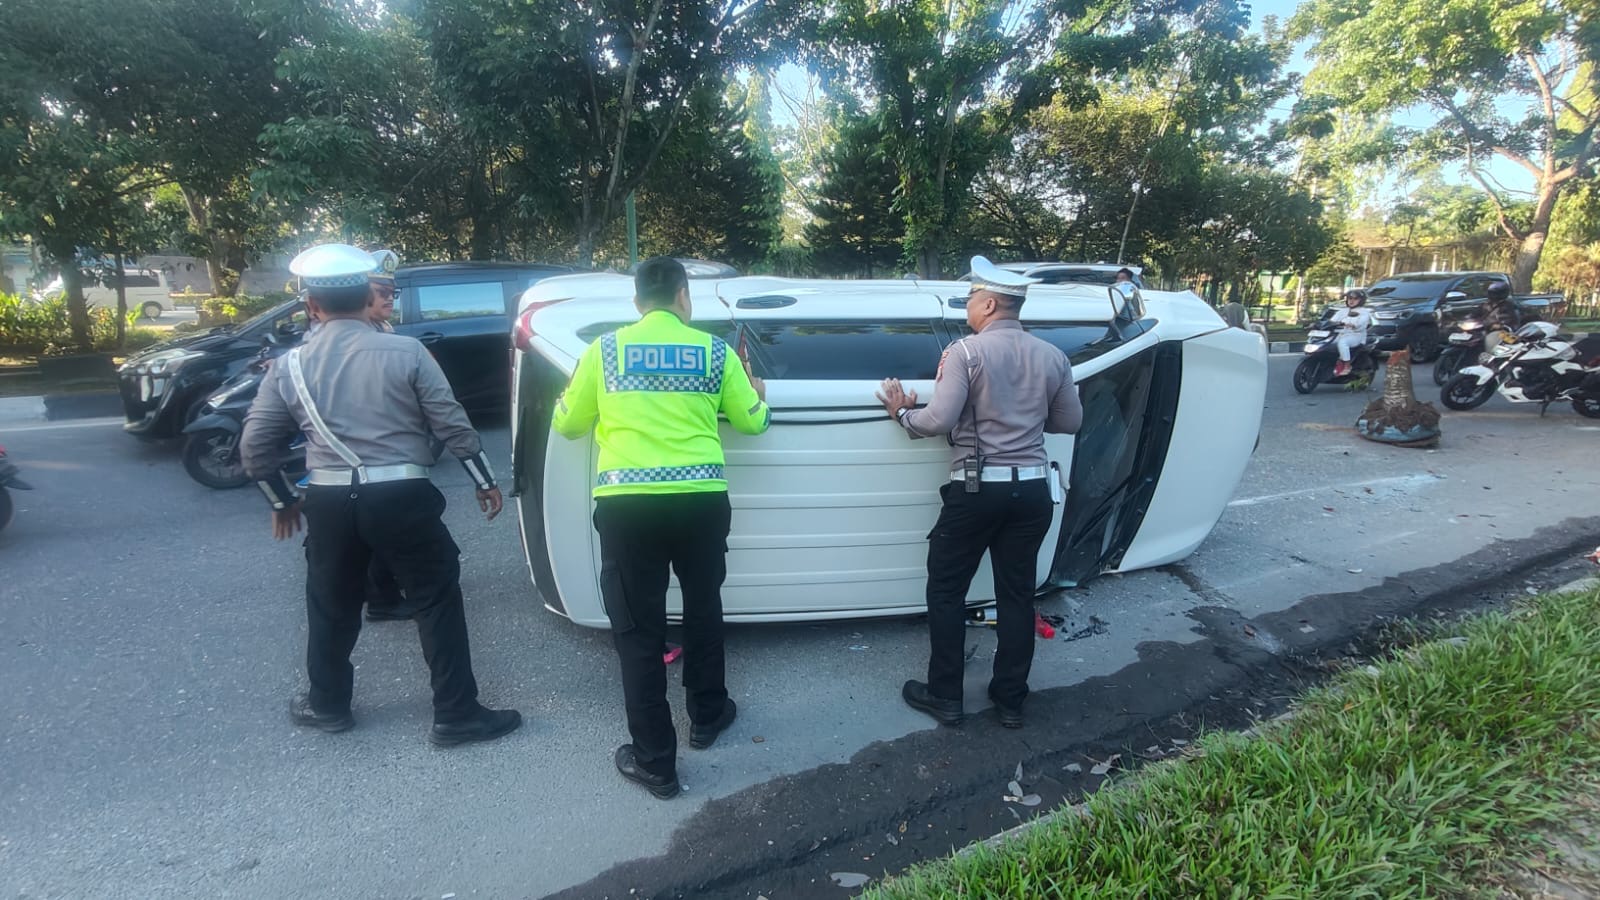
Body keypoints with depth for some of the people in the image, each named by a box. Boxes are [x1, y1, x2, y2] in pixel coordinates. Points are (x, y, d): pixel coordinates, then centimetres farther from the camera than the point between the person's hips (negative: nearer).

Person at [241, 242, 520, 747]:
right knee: (437, 602, 7)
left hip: (330, 502, 3)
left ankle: (326, 705, 39)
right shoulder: (405, 352, -5)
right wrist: (485, 482, 6)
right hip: (402, 498, -3)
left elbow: (254, 447, 8)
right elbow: (453, 425, -5)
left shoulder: (290, 366, 4)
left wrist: (281, 501, 24)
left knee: (331, 605, 22)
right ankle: (457, 715, 12)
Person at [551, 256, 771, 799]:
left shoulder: (604, 349, 4)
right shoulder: (714, 351, 5)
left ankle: (655, 763, 14)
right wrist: (758, 395, 36)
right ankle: (707, 718, 39)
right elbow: (752, 421, 14)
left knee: (638, 629, 7)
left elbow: (567, 424, 12)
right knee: (702, 609, 22)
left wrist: (587, 408, 35)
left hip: (627, 504, -1)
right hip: (701, 500, 2)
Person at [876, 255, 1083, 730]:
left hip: (977, 489, -5)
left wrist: (902, 413, 3)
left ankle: (945, 696, 17)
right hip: (1033, 490, 5)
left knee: (946, 590, 10)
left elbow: (939, 421, -15)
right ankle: (1010, 701, 22)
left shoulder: (966, 352, -10)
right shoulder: (1053, 357, 6)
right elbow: (1070, 422, 14)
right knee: (1017, 594, 13)